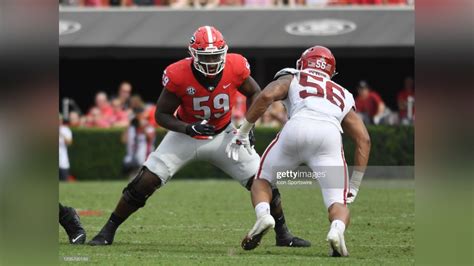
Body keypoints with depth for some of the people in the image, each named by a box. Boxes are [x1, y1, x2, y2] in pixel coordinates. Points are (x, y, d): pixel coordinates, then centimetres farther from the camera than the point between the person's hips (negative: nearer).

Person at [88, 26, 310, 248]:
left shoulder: (236, 67, -21)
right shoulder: (178, 75, -26)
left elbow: (254, 93, 0)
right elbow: (161, 115, -16)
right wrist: (188, 128, -33)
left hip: (223, 135, 2)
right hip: (185, 136, -2)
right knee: (144, 183, -12)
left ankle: (283, 234, 14)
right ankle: (108, 231, 3)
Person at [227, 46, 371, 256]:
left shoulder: (292, 78, 30)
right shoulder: (343, 97, 37)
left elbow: (266, 96, 8)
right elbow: (363, 139, 27)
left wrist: (243, 132, 14)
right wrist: (355, 185, 30)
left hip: (297, 129, -1)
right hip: (330, 136, 1)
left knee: (262, 181, 23)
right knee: (338, 205, 8)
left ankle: (263, 214, -9)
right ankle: (337, 229, -28)